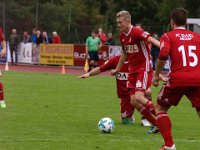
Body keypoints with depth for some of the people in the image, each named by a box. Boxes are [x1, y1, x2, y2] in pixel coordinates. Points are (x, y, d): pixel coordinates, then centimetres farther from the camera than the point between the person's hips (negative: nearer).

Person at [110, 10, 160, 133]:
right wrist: (117, 69, 34)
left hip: (144, 69, -8)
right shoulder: (122, 36, 9)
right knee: (134, 101, 2)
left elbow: (152, 40, -32)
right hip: (133, 70, 8)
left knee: (138, 97, -21)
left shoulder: (137, 32, -16)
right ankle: (156, 125, 11)